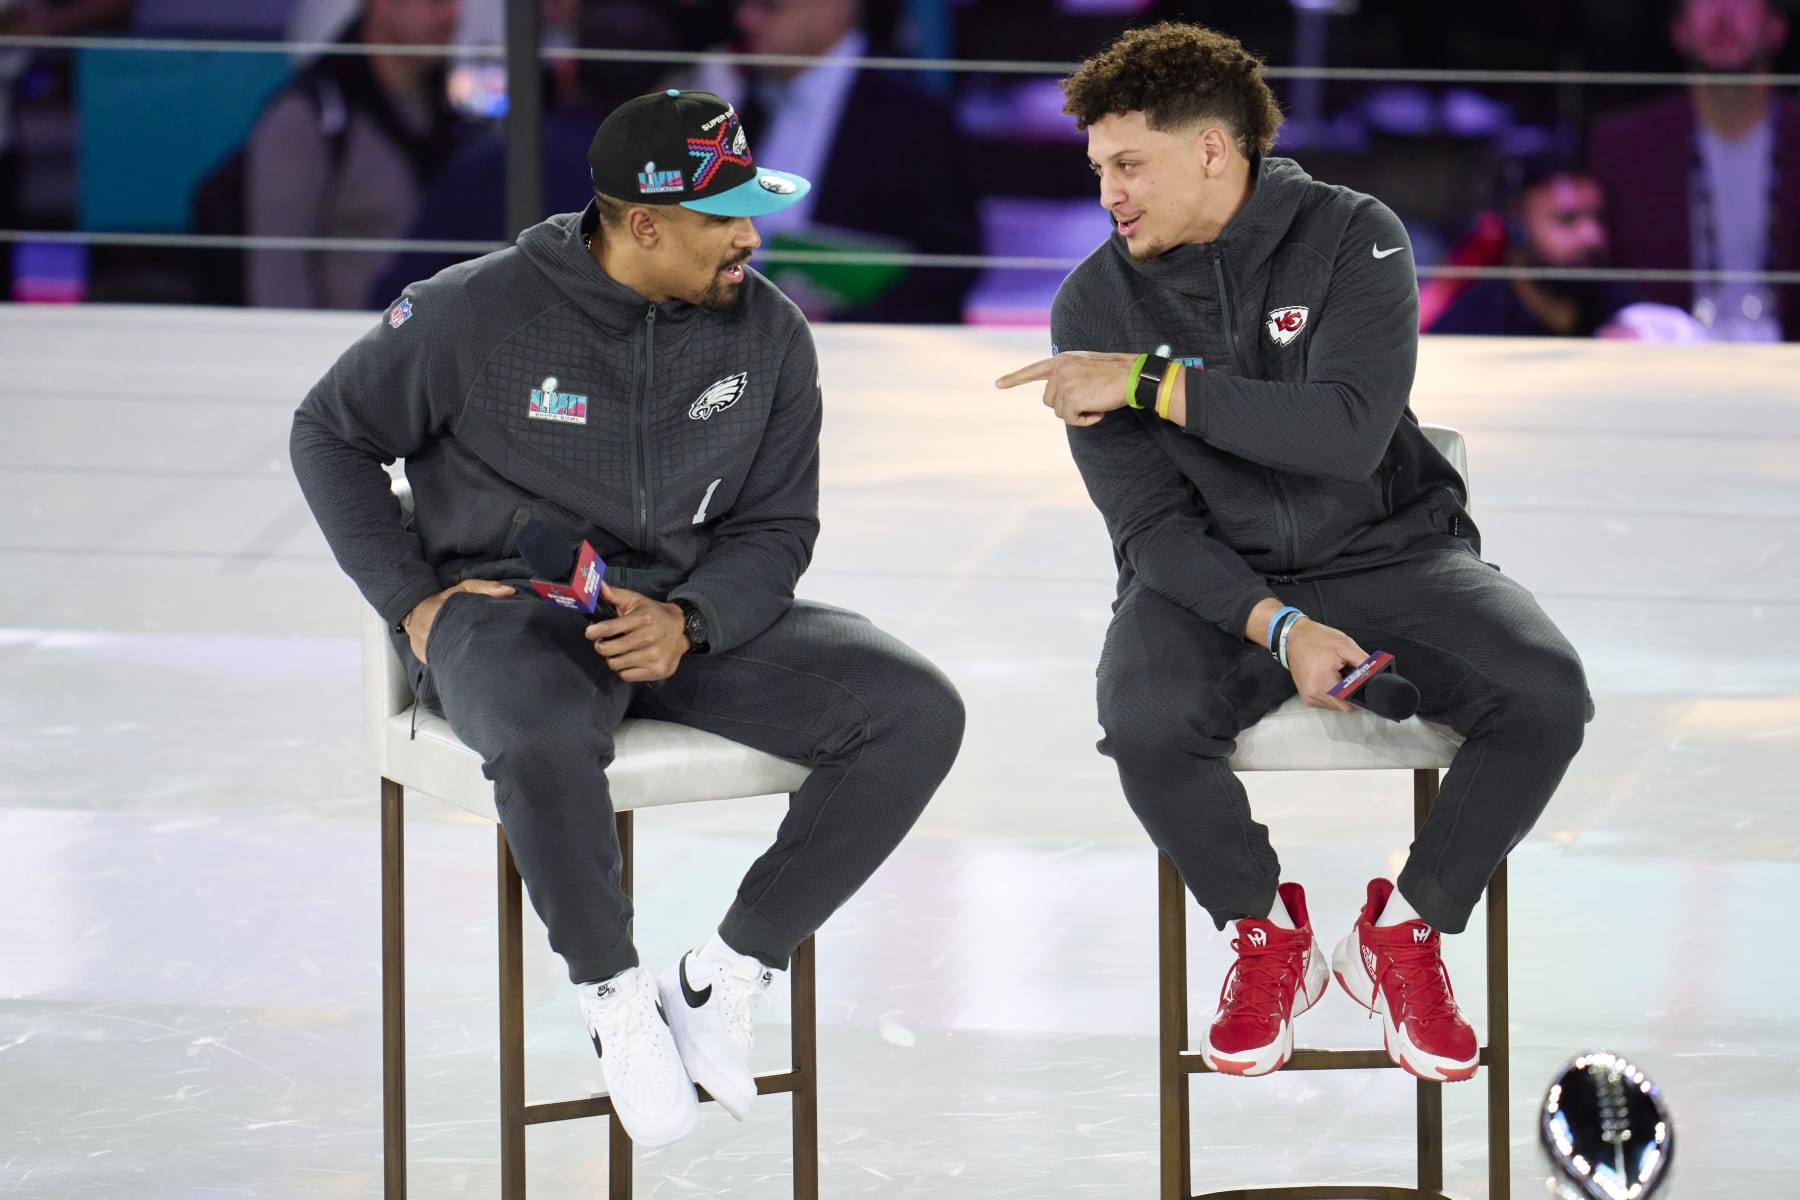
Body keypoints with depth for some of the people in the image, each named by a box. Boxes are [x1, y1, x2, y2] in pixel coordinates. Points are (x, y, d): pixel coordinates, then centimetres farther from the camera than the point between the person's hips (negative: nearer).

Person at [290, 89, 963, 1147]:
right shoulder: (480, 313, -9)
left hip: (697, 614, 4)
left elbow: (778, 527, 6)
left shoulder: (768, 333, 1)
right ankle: (617, 999, -16)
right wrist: (414, 601, -4)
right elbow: (332, 435, 5)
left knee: (916, 711, -18)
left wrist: (688, 622, -15)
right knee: (549, 733, -42)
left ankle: (729, 975, -7)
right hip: (511, 608, -4)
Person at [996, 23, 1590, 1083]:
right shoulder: (1098, 302, -4)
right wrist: (1277, 629, -25)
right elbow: (1148, 519, -9)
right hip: (1212, 577, 0)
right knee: (1144, 721, -33)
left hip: (1386, 551, 0)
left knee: (1546, 694, -27)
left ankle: (1403, 933, -4)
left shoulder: (1354, 238, -9)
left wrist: (1150, 382, -24)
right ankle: (1267, 936, -3)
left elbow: (1350, 432, -24)